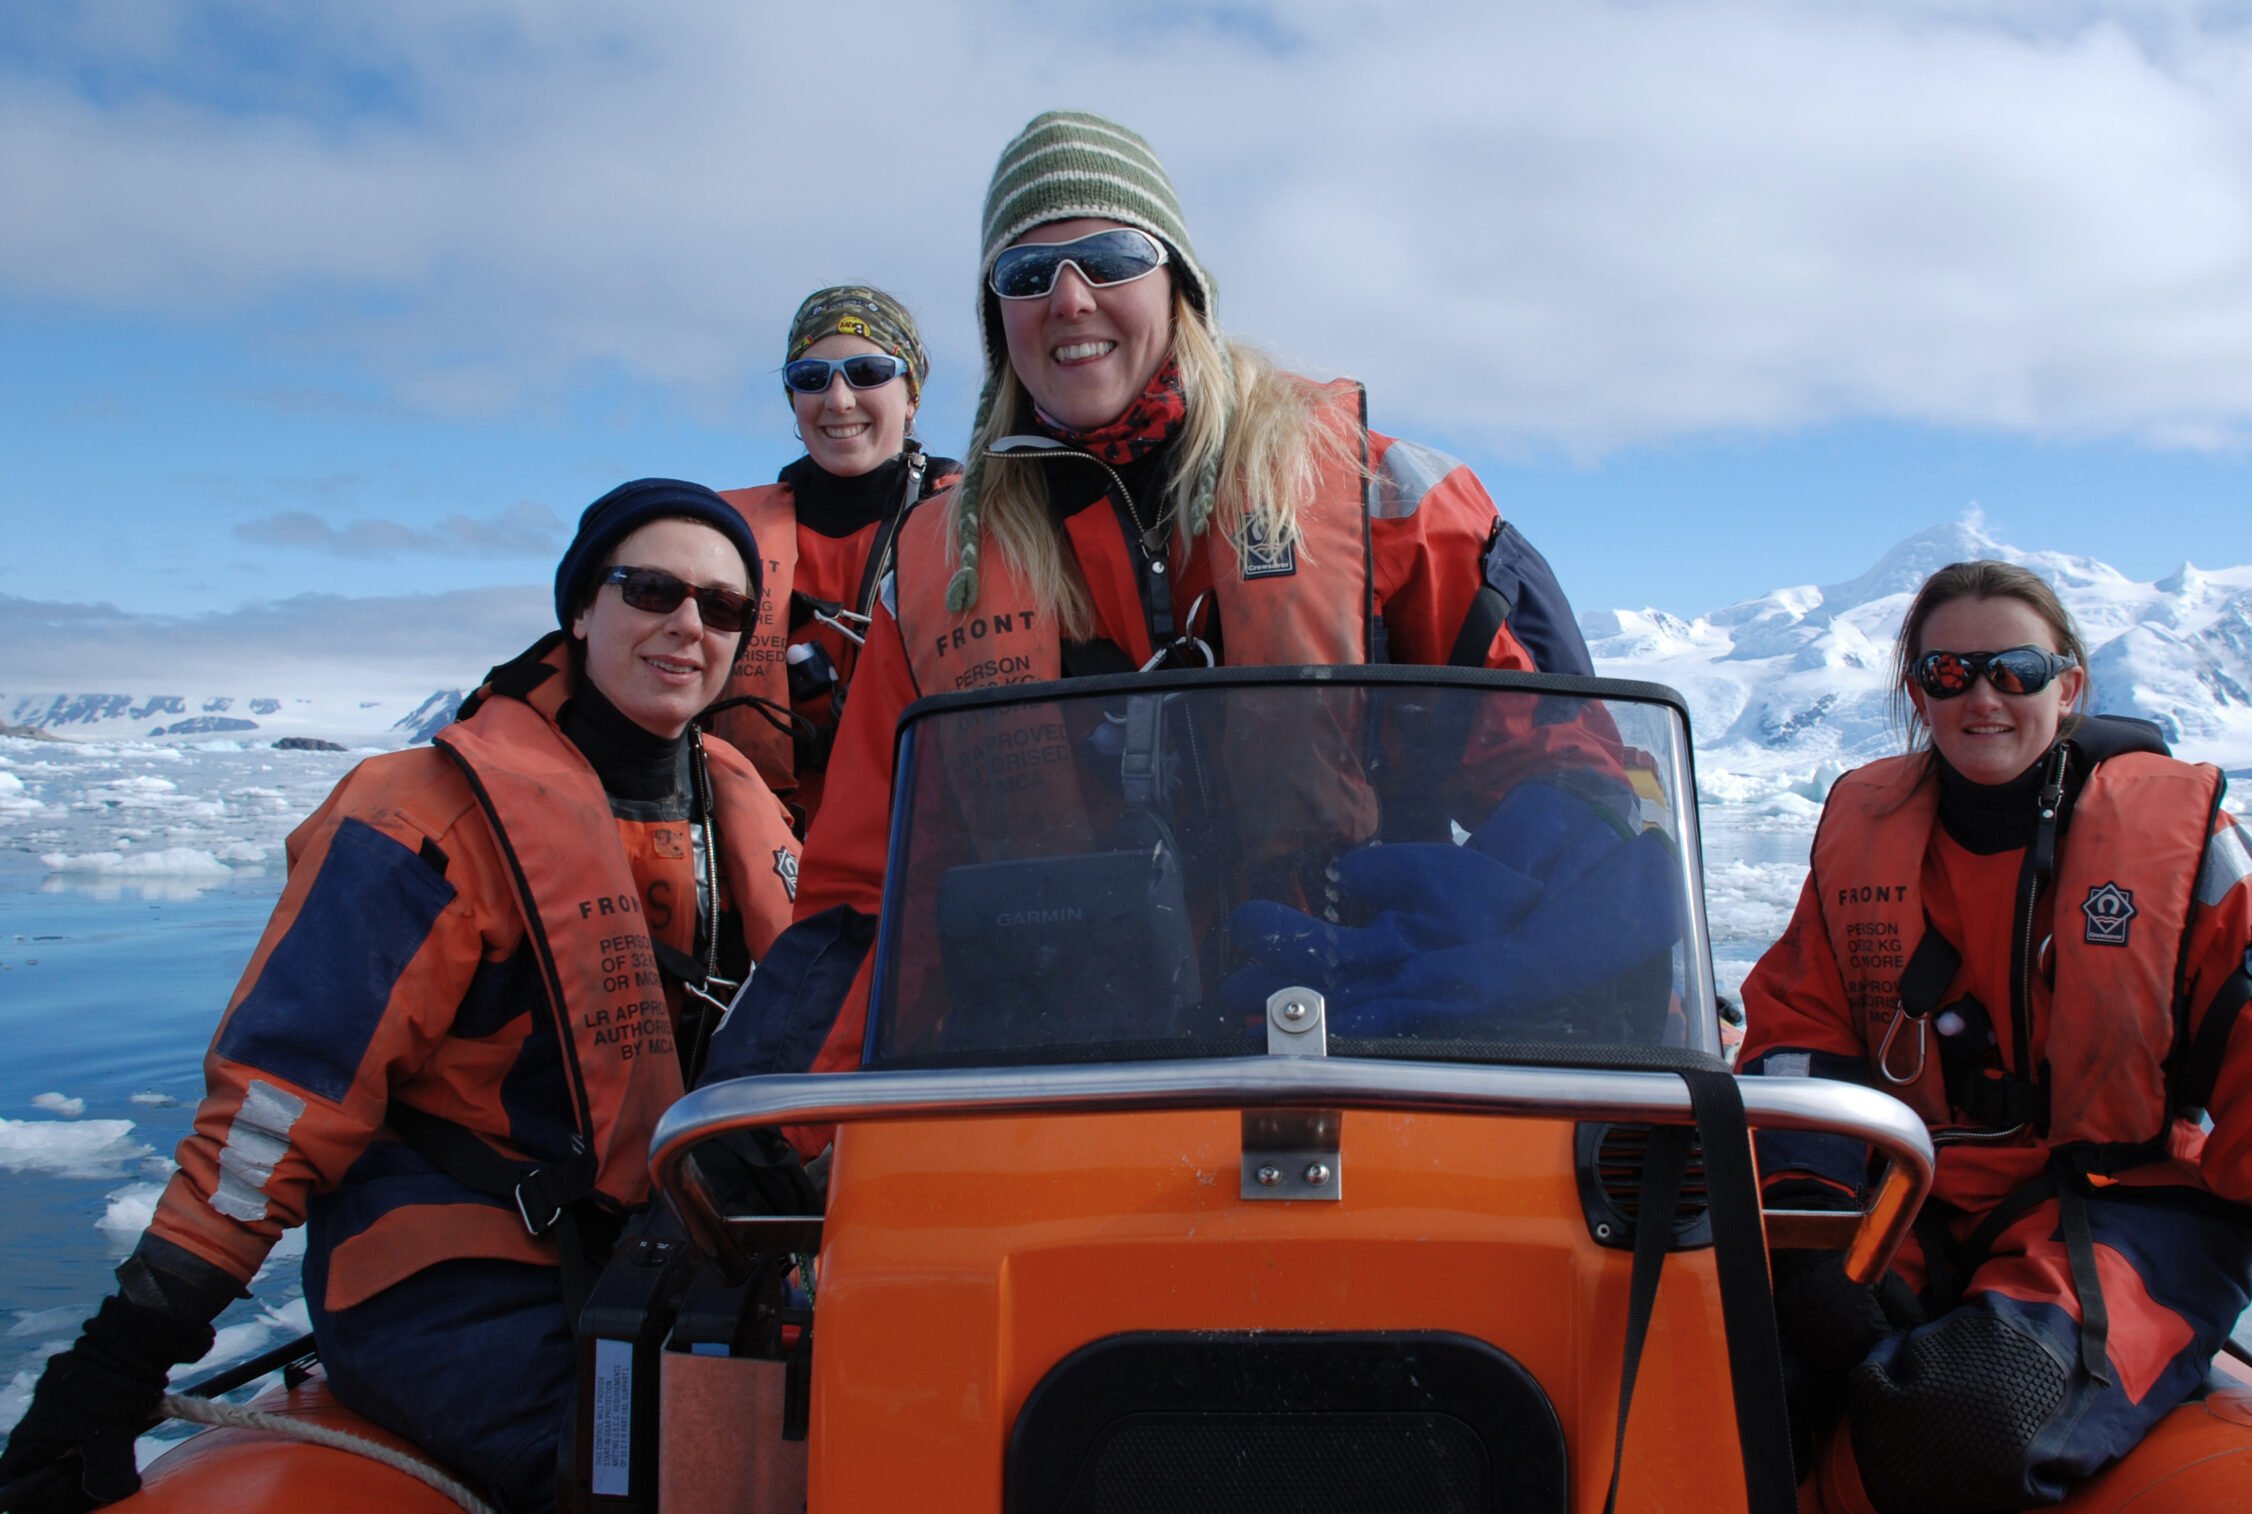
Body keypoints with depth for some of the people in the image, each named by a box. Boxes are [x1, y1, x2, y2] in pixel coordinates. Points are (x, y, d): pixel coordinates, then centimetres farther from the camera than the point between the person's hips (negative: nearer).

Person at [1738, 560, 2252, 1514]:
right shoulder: (1862, 822, 9)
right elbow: (1798, 1026, 7)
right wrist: (1805, 1207, -8)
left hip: (2132, 1202, -2)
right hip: (1920, 1202, 2)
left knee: (1972, 1414, -32)